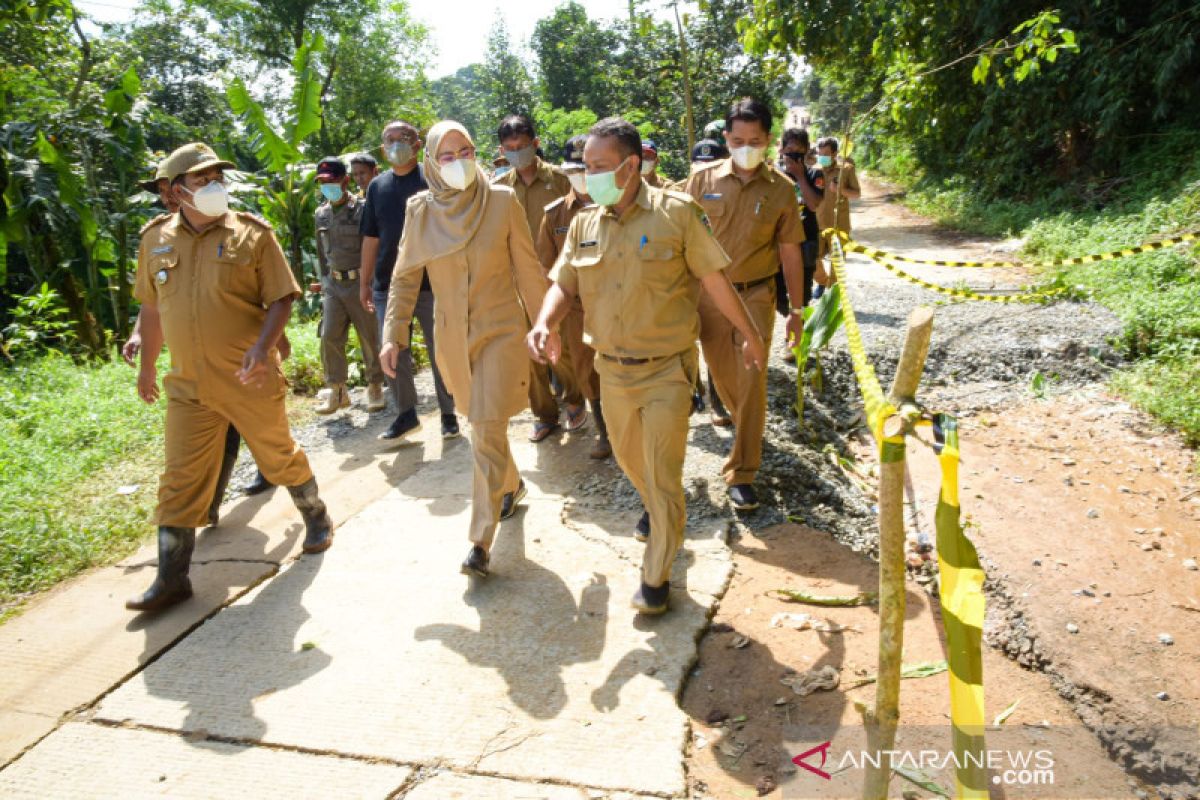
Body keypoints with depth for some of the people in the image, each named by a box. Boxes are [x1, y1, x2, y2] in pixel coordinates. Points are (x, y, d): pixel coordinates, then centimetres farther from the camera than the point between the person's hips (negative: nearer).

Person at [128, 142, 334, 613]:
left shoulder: (251, 234, -5)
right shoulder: (156, 241, 7)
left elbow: (281, 298, -7)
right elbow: (151, 308, 16)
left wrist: (263, 346, -22)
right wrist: (147, 366, 21)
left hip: (249, 380, -3)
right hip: (188, 386, 3)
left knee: (280, 457, 11)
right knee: (179, 481, 5)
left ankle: (317, 518, 37)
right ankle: (171, 579, 14)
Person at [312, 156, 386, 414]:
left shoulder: (362, 209, -8)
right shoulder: (321, 213, 10)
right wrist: (324, 280, 19)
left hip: (360, 282, -5)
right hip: (334, 284, 5)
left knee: (370, 338, 2)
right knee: (329, 337, 0)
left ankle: (375, 388, 17)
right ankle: (336, 390, 11)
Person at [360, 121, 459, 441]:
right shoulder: (378, 186, 10)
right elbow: (371, 237, 14)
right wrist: (364, 282, 13)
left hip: (432, 283, -4)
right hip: (388, 285, 4)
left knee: (440, 352, 5)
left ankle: (448, 414, 18)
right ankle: (406, 414, 22)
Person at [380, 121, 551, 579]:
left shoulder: (502, 201, -8)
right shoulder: (420, 210, -1)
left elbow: (527, 269, -2)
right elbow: (405, 277, 3)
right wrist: (393, 334, -4)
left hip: (501, 331, -3)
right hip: (453, 337, 4)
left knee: (488, 431, -8)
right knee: (482, 425, 18)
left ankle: (480, 541, -1)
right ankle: (512, 485, 46)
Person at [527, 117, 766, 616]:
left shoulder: (675, 213, -11)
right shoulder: (584, 224, 3)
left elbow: (714, 279, -6)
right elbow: (563, 284, 4)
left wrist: (750, 335, 2)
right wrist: (544, 323, -17)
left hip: (666, 369, -5)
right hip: (613, 368, 5)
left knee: (662, 476, -1)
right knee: (629, 458, 22)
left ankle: (656, 577, 16)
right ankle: (659, 515, 53)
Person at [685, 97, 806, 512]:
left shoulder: (780, 188, -4)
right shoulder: (703, 178, -3)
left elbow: (790, 251, 2)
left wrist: (796, 310, 3)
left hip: (756, 294, -1)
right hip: (709, 292, 2)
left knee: (752, 378, -8)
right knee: (721, 373, 14)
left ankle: (741, 474, 2)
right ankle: (744, 424, 46)